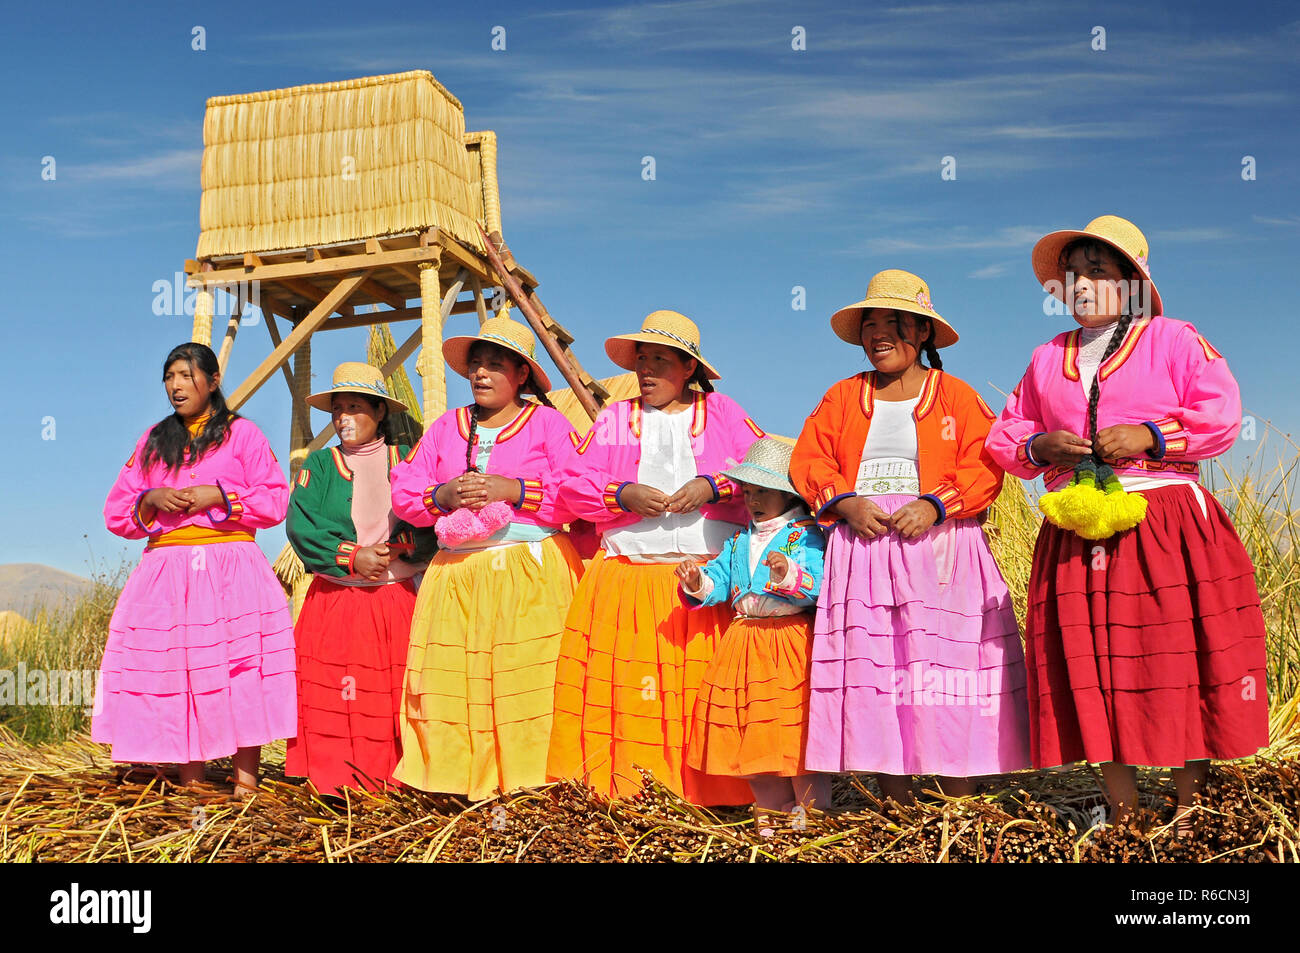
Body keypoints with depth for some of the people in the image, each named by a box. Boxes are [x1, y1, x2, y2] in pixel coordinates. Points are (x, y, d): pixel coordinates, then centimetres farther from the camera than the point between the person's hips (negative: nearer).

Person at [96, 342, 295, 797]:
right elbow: (116, 512, 16)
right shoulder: (151, 442, 19)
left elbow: (275, 502, 2)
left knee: (240, 673, -12)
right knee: (176, 674, -3)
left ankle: (245, 780, -8)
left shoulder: (243, 433, 9)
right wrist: (151, 500, -4)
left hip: (231, 570, -3)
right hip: (166, 571, 3)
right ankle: (191, 784, 3)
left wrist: (217, 496, -9)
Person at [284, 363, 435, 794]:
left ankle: (391, 779, 4)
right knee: (331, 695, -5)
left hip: (398, 600, 0)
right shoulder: (320, 464, 9)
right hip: (334, 603, 0)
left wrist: (396, 549, -17)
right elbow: (302, 527, -5)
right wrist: (352, 557, -14)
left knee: (394, 698, -3)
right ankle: (334, 779, 3)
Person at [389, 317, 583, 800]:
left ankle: (532, 782, -4)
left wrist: (511, 489, -13)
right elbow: (403, 492, 14)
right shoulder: (446, 426, 19)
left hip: (533, 572, -4)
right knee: (452, 682, -3)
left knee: (529, 682, -10)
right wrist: (443, 496, -7)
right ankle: (457, 782, 4)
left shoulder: (547, 422, 7)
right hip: (457, 574, 4)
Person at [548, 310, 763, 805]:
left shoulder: (722, 412, 14)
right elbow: (574, 485, 10)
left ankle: (709, 796, -1)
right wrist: (623, 495, -8)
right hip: (627, 575, 2)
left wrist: (713, 486, -10)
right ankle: (622, 792, 0)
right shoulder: (615, 418, 18)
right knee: (620, 686, -7)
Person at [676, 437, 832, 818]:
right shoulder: (739, 540, 15)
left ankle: (812, 810, 9)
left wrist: (789, 574, -39)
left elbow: (816, 585, -20)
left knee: (795, 729, -4)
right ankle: (773, 808, 24)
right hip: (745, 642, 7)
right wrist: (698, 582, -11)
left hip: (790, 642, -7)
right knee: (753, 732, 11)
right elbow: (719, 580, 10)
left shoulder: (805, 535, -6)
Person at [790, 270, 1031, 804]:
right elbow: (809, 462, 10)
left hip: (939, 547, -2)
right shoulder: (843, 397, 18)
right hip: (863, 545, 3)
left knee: (946, 664, -7)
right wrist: (846, 502, -8)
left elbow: (984, 468, -1)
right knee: (872, 666, -4)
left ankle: (961, 803, -1)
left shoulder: (955, 395, 9)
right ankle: (896, 805, 3)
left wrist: (934, 504, -16)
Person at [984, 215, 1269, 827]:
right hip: (1077, 535, 4)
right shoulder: (1047, 359, 18)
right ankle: (1122, 811, 12)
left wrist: (1150, 436, -15)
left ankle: (1189, 805, 8)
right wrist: (1039, 446, -2)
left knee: (1178, 664, -4)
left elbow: (1221, 416, -3)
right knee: (1092, 670, 2)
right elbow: (1006, 435, 20)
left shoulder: (1173, 340, 6)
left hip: (1165, 527, -3)